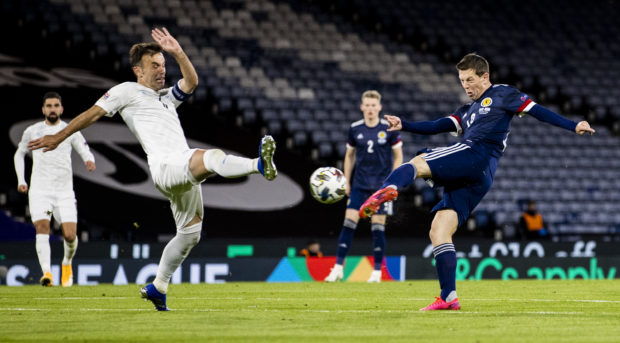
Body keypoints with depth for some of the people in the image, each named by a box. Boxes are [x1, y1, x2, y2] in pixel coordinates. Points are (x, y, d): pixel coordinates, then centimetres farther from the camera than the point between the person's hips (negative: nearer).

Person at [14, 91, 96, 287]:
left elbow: (85, 151, 3)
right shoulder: (32, 131, 10)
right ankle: (46, 273, -28)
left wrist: (89, 161, -21)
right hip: (39, 190, 0)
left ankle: (67, 264, 21)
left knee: (70, 235, -9)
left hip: (64, 192, 0)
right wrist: (21, 180, 13)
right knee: (42, 228, -20)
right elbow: (19, 154, 23)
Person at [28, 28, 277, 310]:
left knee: (190, 232, 9)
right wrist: (59, 137, 12)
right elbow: (92, 114, 13)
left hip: (185, 174, 8)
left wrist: (177, 53, 3)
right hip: (165, 165, -8)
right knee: (213, 157, -34)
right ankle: (259, 165, -60)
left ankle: (157, 288, 20)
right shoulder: (127, 91, 13)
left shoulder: (167, 97, 32)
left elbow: (191, 82, 16)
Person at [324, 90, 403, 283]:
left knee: (378, 227, -2)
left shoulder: (388, 128, -4)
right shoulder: (355, 129, 3)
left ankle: (377, 272, 7)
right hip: (359, 185, 2)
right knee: (348, 223, -5)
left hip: (382, 185, -2)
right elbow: (349, 156, 14)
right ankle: (338, 268, -1)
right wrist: (346, 182, 10)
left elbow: (398, 156, 3)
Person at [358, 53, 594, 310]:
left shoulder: (501, 95, 13)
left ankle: (388, 190, -53)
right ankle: (449, 298, -6)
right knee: (439, 232, -1)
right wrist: (403, 125, 11)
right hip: (473, 180, 8)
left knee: (416, 164, -21)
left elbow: (536, 111, 7)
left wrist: (572, 126, -3)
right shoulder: (468, 111, 34)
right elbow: (438, 127, 24)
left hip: (476, 154, -8)